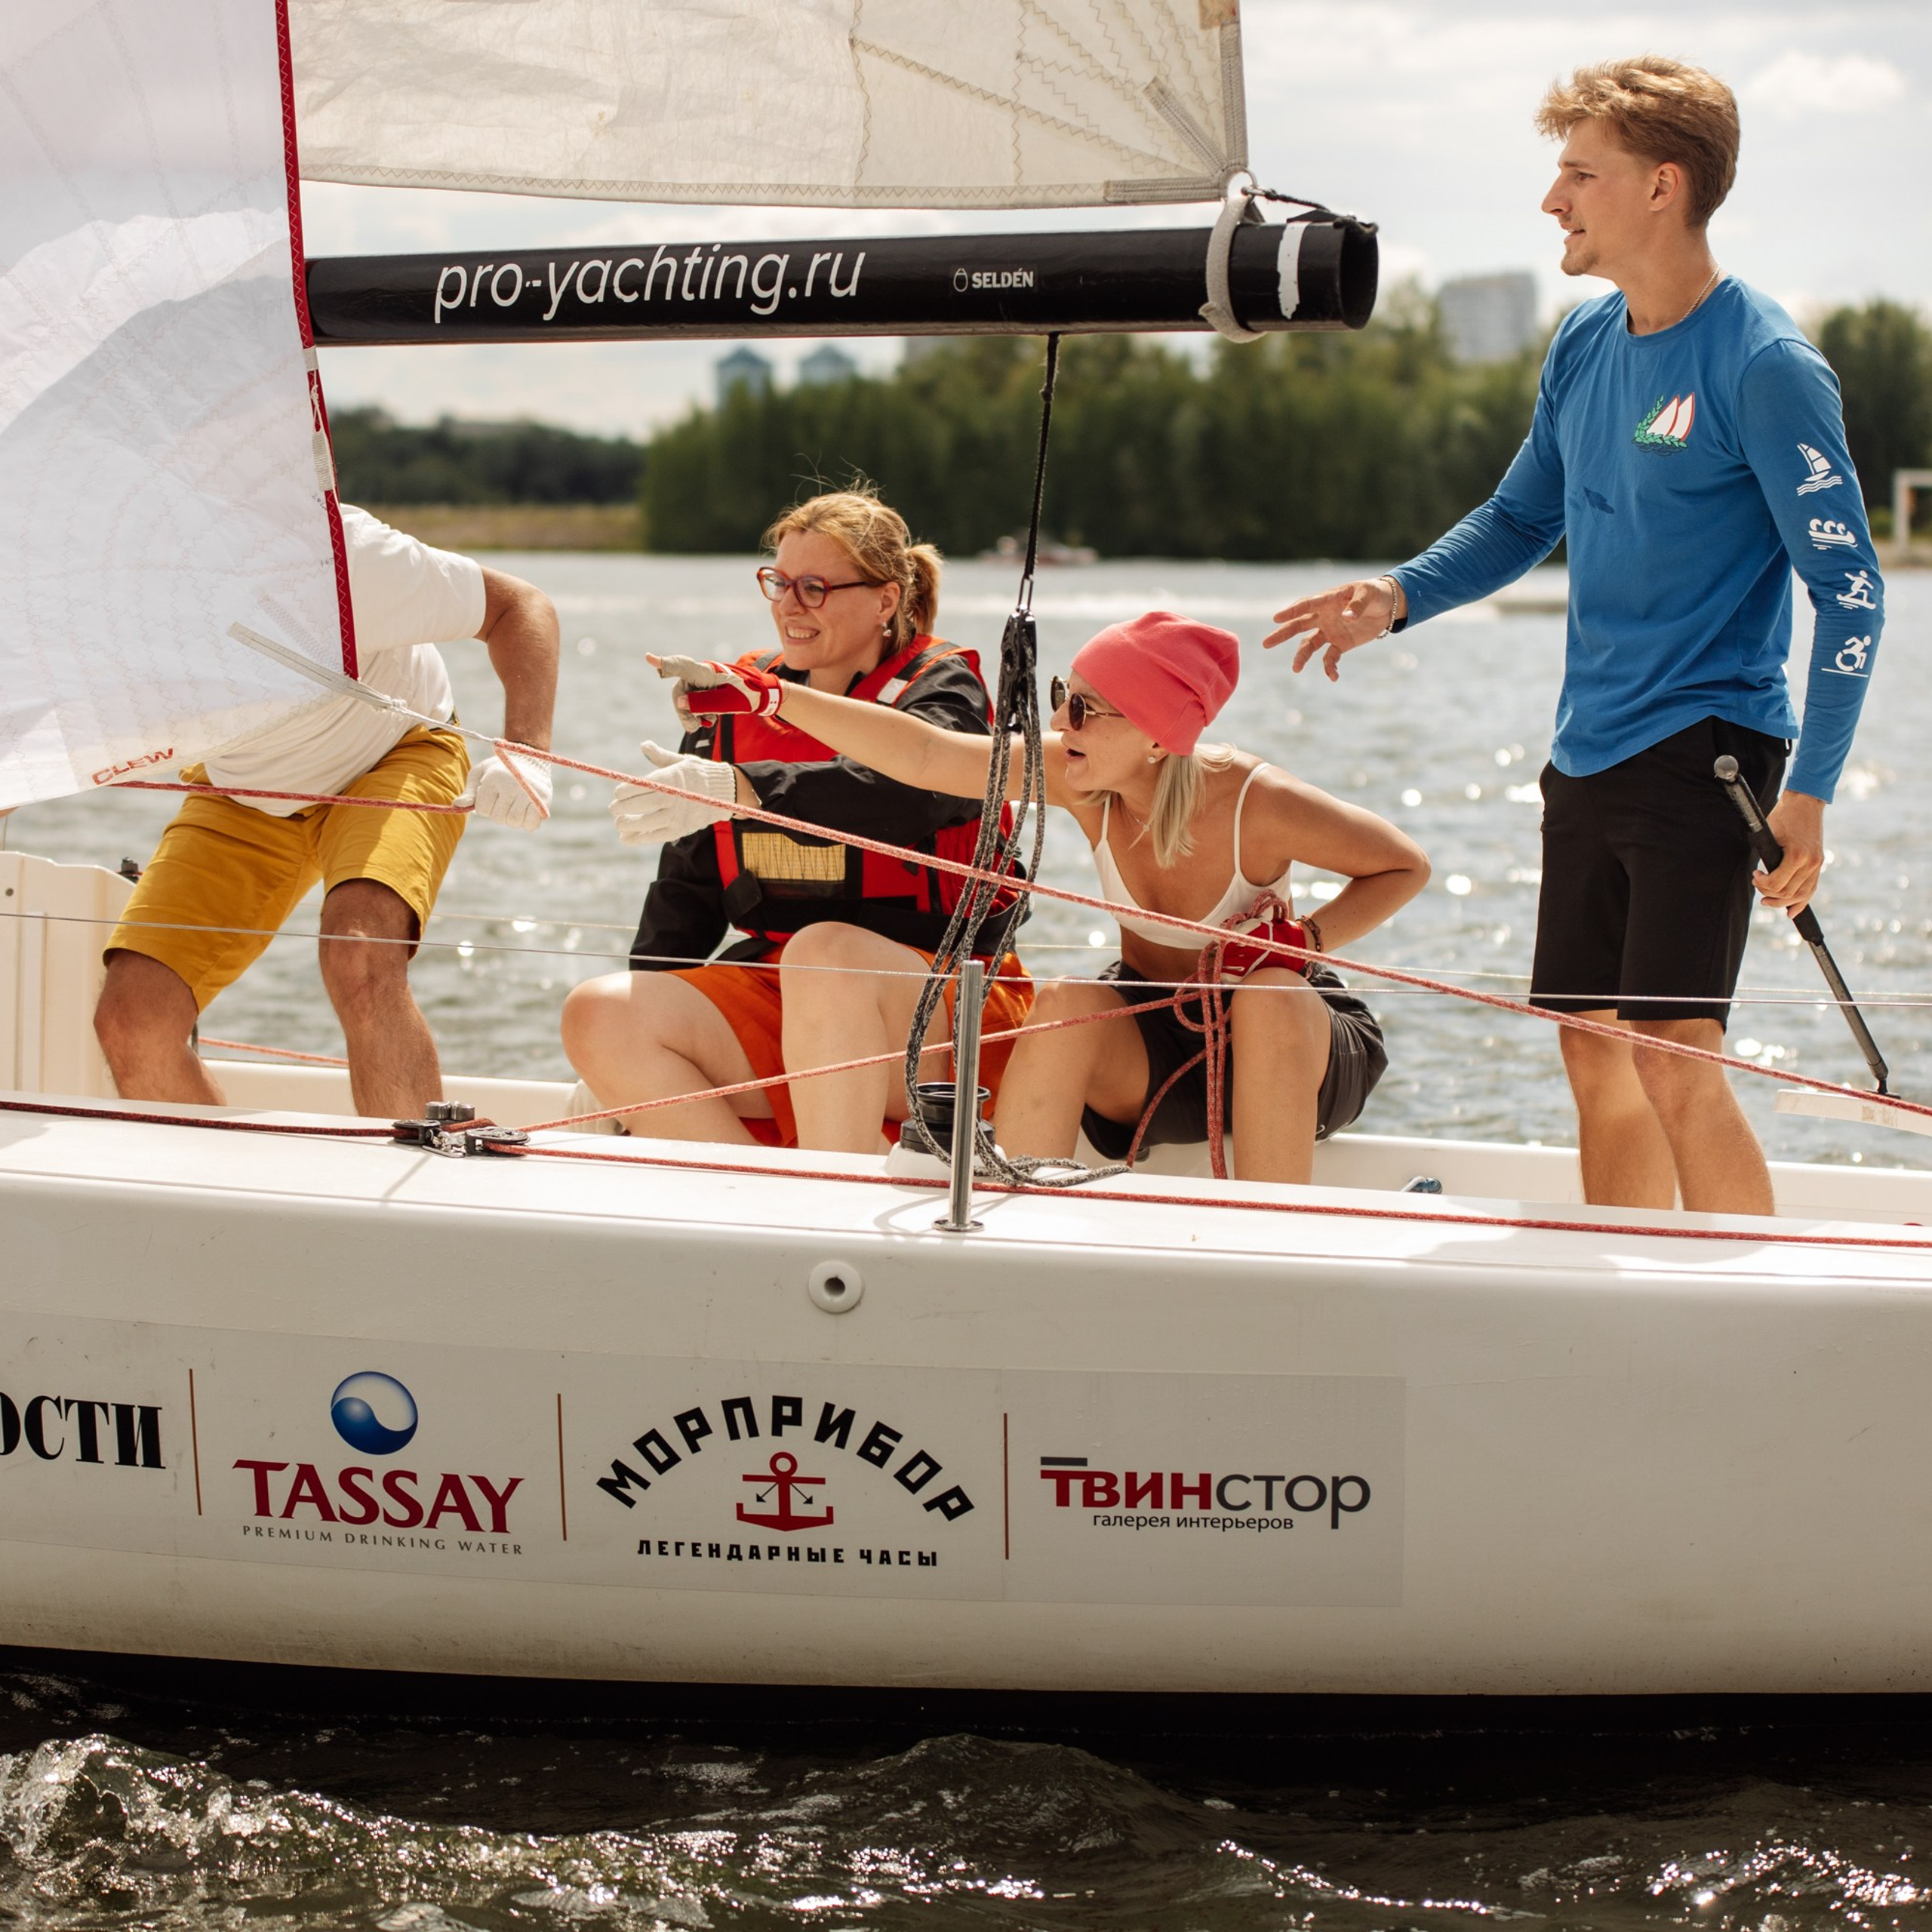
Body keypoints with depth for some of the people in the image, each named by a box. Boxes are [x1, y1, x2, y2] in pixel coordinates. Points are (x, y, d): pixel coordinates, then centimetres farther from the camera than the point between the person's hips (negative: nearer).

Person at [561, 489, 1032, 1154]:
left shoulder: (939, 689, -1)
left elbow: (911, 787, -27)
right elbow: (687, 885, 19)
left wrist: (744, 789, -41)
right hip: (769, 993, 6)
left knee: (825, 953, -38)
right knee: (598, 1013, -18)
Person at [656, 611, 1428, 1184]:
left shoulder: (1256, 805, -26)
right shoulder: (1077, 775, -17)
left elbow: (1405, 865, -11)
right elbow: (924, 756, -25)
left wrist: (1304, 939, -27)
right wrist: (767, 696, -32)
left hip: (1291, 1046, -3)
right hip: (1154, 1034, 3)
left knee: (1269, 998, -36)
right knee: (1067, 1004, -28)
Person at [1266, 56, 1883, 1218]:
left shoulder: (1765, 368, -13)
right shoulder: (1586, 342, 10)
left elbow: (1851, 592, -12)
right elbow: (1524, 518, 22)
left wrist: (1810, 791, -18)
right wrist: (1398, 598, 5)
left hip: (1704, 757, -8)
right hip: (1588, 759, 8)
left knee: (1675, 1065, -13)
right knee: (1596, 1057, 10)